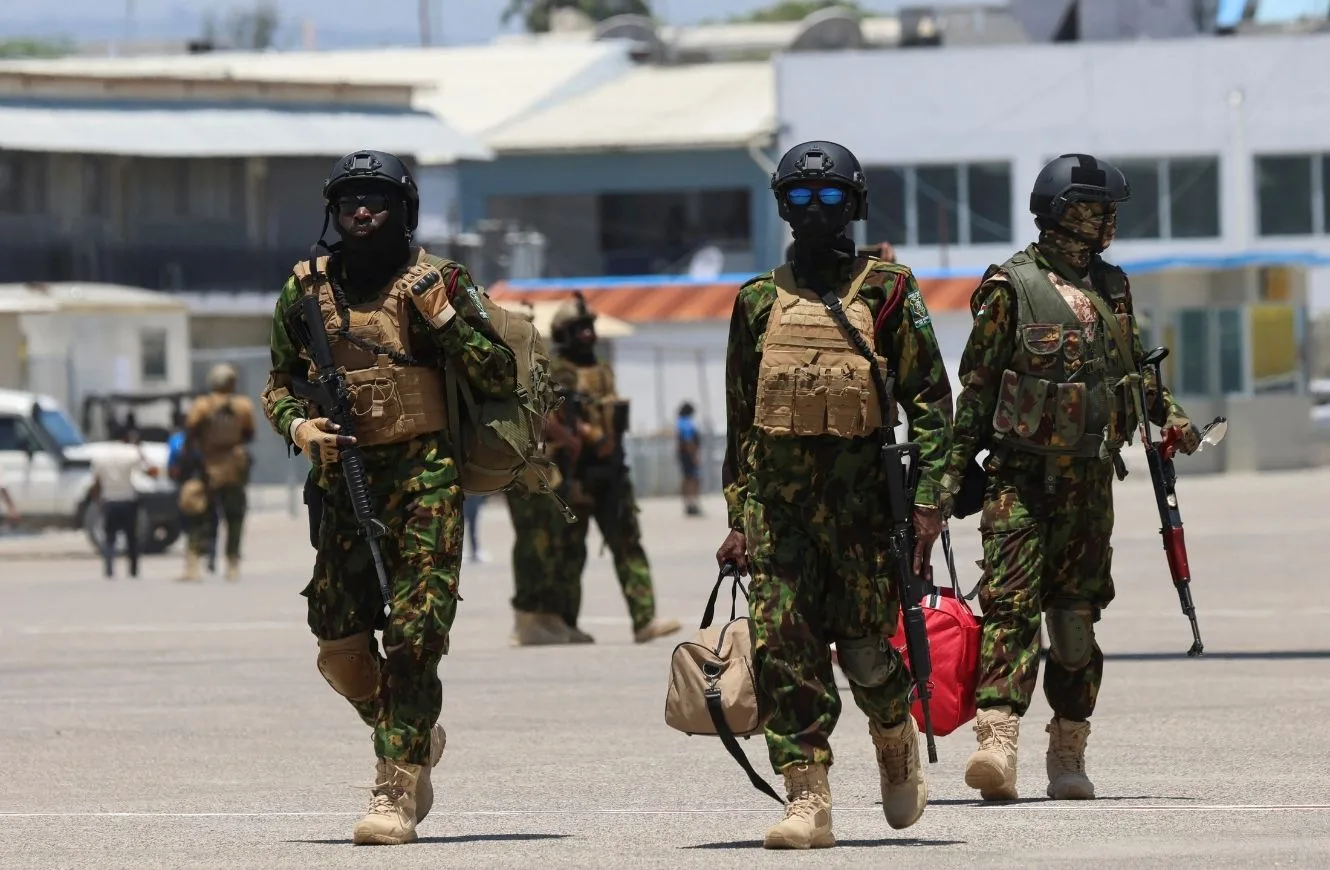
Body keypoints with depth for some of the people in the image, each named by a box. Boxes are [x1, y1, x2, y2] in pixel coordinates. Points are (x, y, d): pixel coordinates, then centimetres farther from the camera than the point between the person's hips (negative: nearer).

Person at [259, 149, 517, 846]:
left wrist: (443, 317, -15)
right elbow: (279, 384, 19)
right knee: (339, 642, 3)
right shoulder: (306, 290, 9)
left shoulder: (438, 283, 0)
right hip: (343, 482, 4)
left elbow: (502, 378, -3)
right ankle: (415, 739, 29)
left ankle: (397, 791, -8)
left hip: (424, 479, -4)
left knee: (414, 634, -11)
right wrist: (296, 426, -2)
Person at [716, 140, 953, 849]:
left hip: (860, 501, -3)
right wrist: (738, 516, 12)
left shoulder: (887, 293, 3)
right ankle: (806, 801, -8)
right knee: (784, 650, -8)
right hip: (778, 505, 3)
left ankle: (898, 745, 30)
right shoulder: (759, 304, 13)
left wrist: (929, 501, -8)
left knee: (865, 649, -1)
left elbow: (931, 401, 0)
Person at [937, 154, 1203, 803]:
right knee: (1011, 605, -15)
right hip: (1021, 475, -5)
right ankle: (998, 739, -25)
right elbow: (977, 384, -3)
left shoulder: (1111, 288, 14)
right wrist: (955, 468, -6)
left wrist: (1165, 414, 11)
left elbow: (1133, 365, 27)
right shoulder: (1011, 286, -4)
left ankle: (1068, 755, 14)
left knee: (1077, 615, 7)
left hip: (1090, 479, 5)